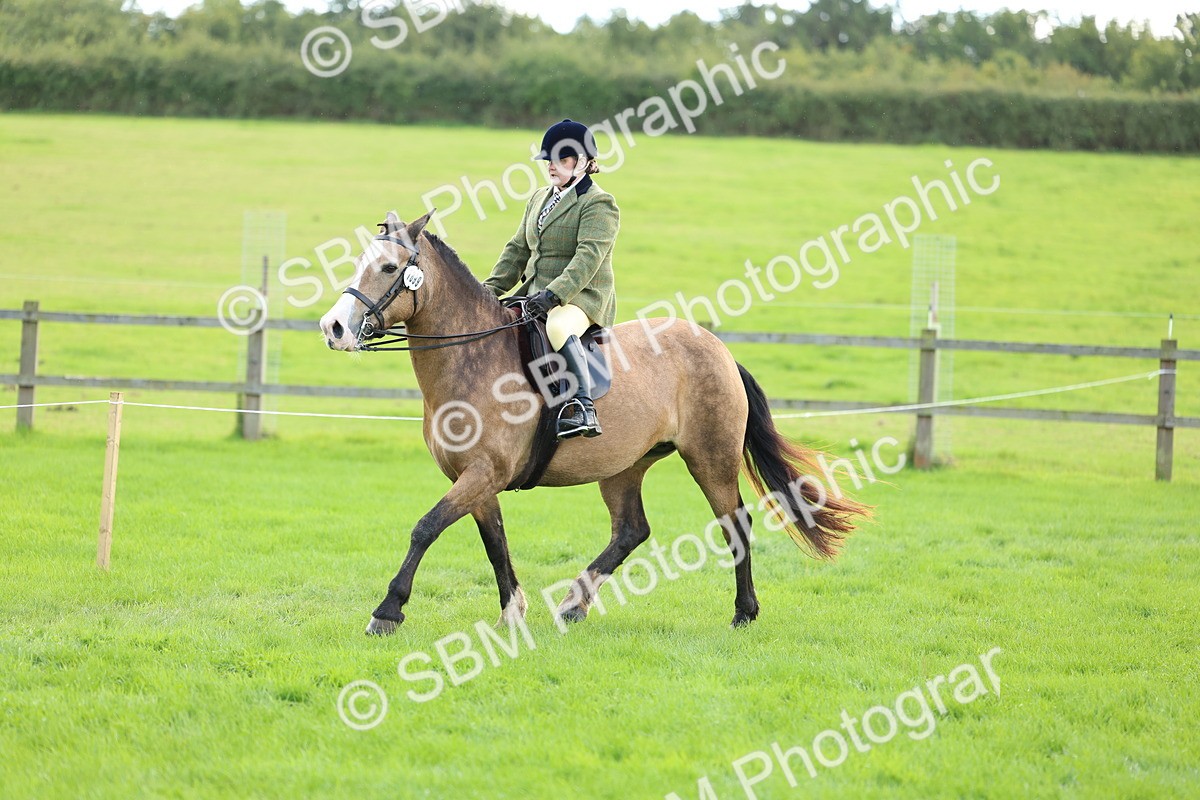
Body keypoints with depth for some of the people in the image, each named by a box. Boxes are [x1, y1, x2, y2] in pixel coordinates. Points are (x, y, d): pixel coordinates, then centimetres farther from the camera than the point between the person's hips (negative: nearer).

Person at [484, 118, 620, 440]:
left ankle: (583, 407, -46)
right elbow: (518, 250, 21)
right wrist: (490, 289, 7)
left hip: (582, 297, -9)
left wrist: (554, 293, -31)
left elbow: (589, 256, -20)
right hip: (536, 295, 9)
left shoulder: (599, 204, -7)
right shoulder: (539, 199, 20)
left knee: (558, 327, -40)